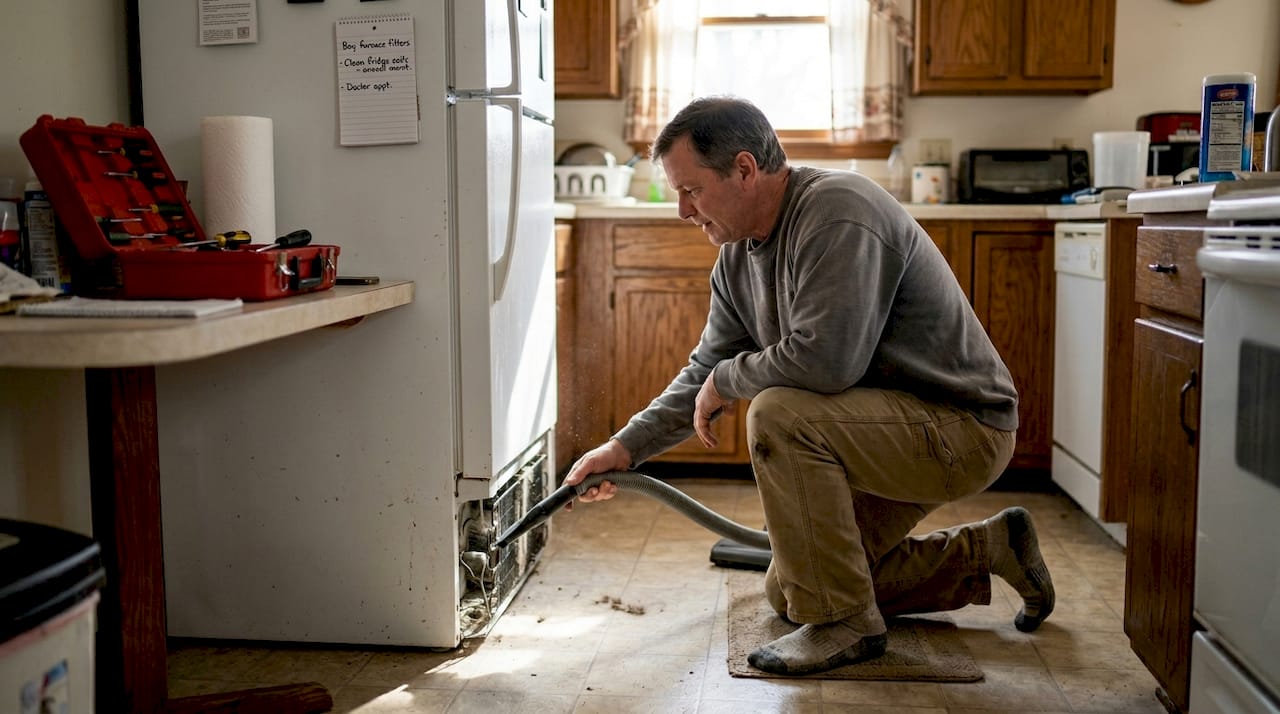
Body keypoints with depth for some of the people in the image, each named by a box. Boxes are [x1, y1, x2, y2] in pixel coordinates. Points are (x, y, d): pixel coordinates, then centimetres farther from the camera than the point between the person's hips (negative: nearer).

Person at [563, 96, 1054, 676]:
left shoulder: (838, 212, -26)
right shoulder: (737, 257, 3)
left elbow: (823, 360, -34)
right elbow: (705, 371, 11)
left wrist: (726, 380, -16)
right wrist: (626, 448, 2)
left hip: (961, 428, -9)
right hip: (887, 434, 10)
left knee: (778, 415, -31)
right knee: (789, 594, 14)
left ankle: (845, 623, -14)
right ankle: (982, 552, 23)